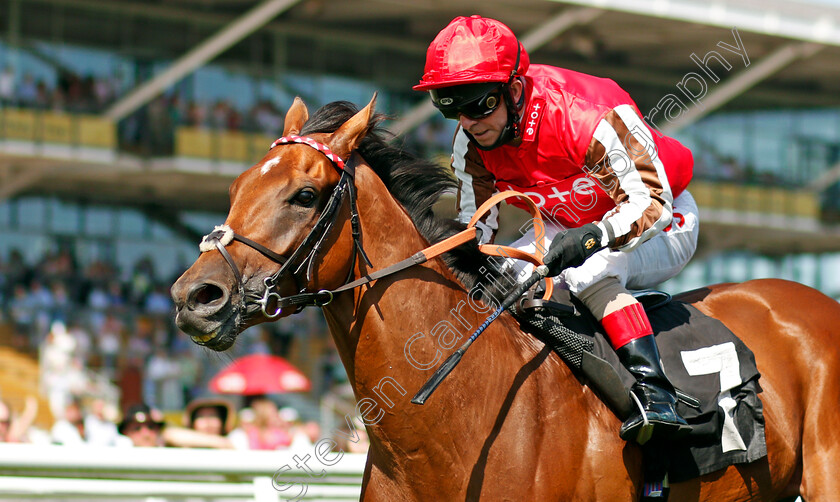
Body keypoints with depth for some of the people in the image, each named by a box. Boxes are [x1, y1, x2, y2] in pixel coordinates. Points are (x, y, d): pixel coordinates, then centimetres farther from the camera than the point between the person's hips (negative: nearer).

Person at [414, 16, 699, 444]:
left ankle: (655, 393, -38)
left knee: (590, 273, -36)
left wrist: (587, 240, -54)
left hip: (663, 229, -7)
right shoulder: (472, 143, -13)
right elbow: (474, 226, -3)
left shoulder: (588, 117, -34)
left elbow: (652, 200, -38)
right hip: (571, 228, 7)